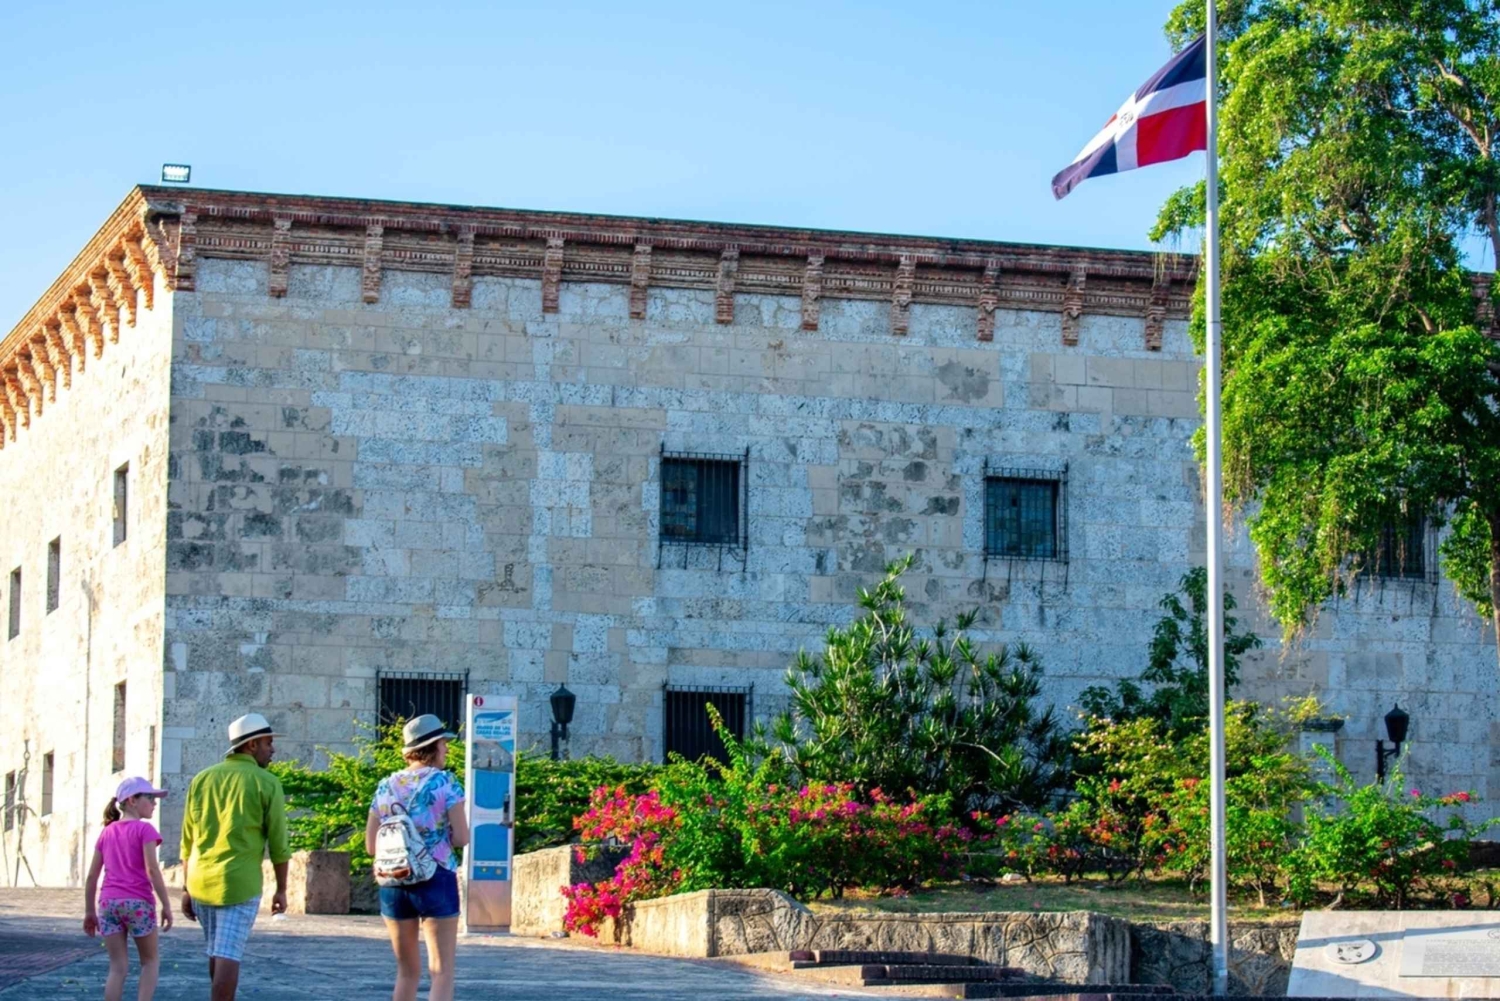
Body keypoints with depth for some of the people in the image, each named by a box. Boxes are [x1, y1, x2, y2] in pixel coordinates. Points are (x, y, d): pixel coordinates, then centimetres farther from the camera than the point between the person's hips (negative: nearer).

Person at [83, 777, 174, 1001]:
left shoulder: (107, 832, 13)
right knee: (150, 960, 12)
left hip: (109, 903, 4)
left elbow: (92, 876, 12)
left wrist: (89, 912, 17)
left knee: (118, 967, 7)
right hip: (138, 903, -4)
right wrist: (166, 906, -9)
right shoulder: (144, 829, -3)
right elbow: (152, 870, -12)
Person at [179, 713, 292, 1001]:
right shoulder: (266, 783, -4)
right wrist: (281, 889, 6)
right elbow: (278, 842, -3)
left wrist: (187, 889, 15)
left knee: (216, 952, 19)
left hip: (201, 883, 5)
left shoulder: (202, 779, 9)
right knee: (228, 956, -6)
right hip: (239, 884, -5)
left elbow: (188, 842, 10)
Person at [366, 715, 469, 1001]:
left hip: (393, 883, 5)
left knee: (407, 971, 16)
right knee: (441, 972, -3)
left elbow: (371, 845, 7)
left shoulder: (386, 786, 7)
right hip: (435, 880, -5)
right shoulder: (445, 782, -5)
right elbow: (461, 838, -9)